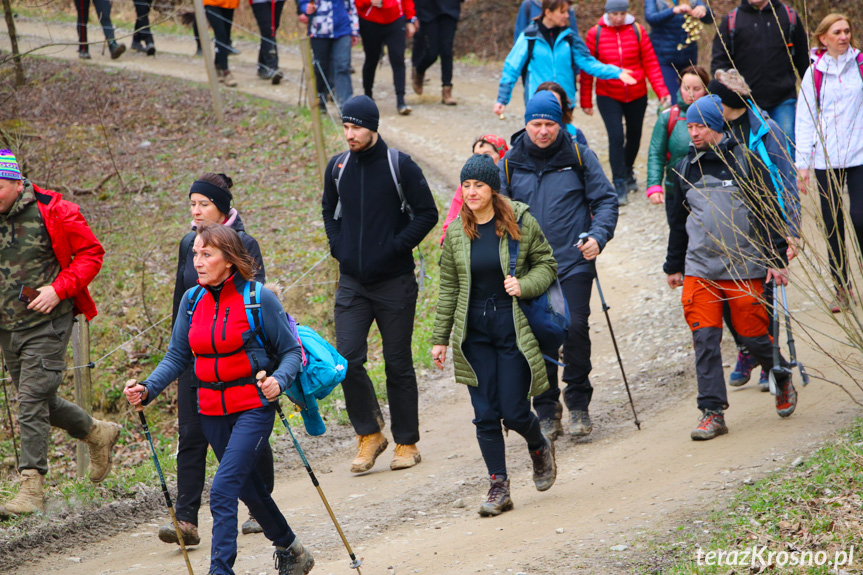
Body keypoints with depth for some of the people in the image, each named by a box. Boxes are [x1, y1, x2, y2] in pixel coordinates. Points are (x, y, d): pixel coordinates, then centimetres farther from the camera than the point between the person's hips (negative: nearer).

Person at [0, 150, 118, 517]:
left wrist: (59, 288, -16)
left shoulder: (53, 213, -11)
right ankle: (98, 434, 38)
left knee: (32, 401, -13)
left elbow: (91, 253, -4)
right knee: (40, 402, 14)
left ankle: (32, 485, -10)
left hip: (46, 323, -6)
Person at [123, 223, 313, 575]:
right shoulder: (192, 300, 3)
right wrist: (148, 390, -9)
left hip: (253, 406, -6)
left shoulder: (258, 298, -12)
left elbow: (291, 352, -6)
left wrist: (279, 381, -25)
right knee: (248, 487, 19)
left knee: (223, 488, -19)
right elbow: (177, 357, 6)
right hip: (211, 410, 6)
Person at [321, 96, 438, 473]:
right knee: (347, 360, -9)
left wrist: (395, 247, -12)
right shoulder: (337, 167, 5)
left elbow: (427, 214, -4)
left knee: (398, 364, 4)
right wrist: (337, 244, 6)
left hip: (394, 282, -3)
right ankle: (369, 434, 7)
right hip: (351, 282, 3)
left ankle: (407, 443, 16)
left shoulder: (400, 165, -7)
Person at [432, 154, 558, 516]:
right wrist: (440, 338, 8)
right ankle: (498, 487, 7)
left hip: (512, 326, -2)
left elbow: (546, 265, 5)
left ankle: (540, 447, 30)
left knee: (514, 413, -3)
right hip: (474, 330, 3)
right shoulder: (456, 233, 4)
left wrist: (524, 285, -16)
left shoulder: (521, 223, -4)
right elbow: (448, 288, 10)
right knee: (485, 415, -1)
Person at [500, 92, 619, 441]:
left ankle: (578, 403, 5)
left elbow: (606, 200, 4)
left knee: (574, 327, -12)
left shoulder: (579, 157, 1)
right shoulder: (511, 164, 6)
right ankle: (546, 411, 13)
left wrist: (598, 236, -13)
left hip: (574, 263, -2)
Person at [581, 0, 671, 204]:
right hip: (608, 96, -2)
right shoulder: (595, 34, -7)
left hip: (636, 95, 3)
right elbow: (587, 70, -1)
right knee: (616, 137, -15)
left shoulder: (637, 31, -4)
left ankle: (628, 173, 42)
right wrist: (586, 101, -1)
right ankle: (619, 185, -10)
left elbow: (650, 63, -2)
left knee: (634, 136, 17)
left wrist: (661, 90, -12)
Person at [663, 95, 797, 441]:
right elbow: (679, 220, 20)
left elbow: (768, 213, -1)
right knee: (704, 340, -6)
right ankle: (712, 412, -2)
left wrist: (776, 261, -5)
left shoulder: (745, 161, -2)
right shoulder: (686, 168, 10)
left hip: (744, 267, -3)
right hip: (699, 269, 3)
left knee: (752, 334, 2)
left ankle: (782, 377, 31)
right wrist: (673, 266, 22)